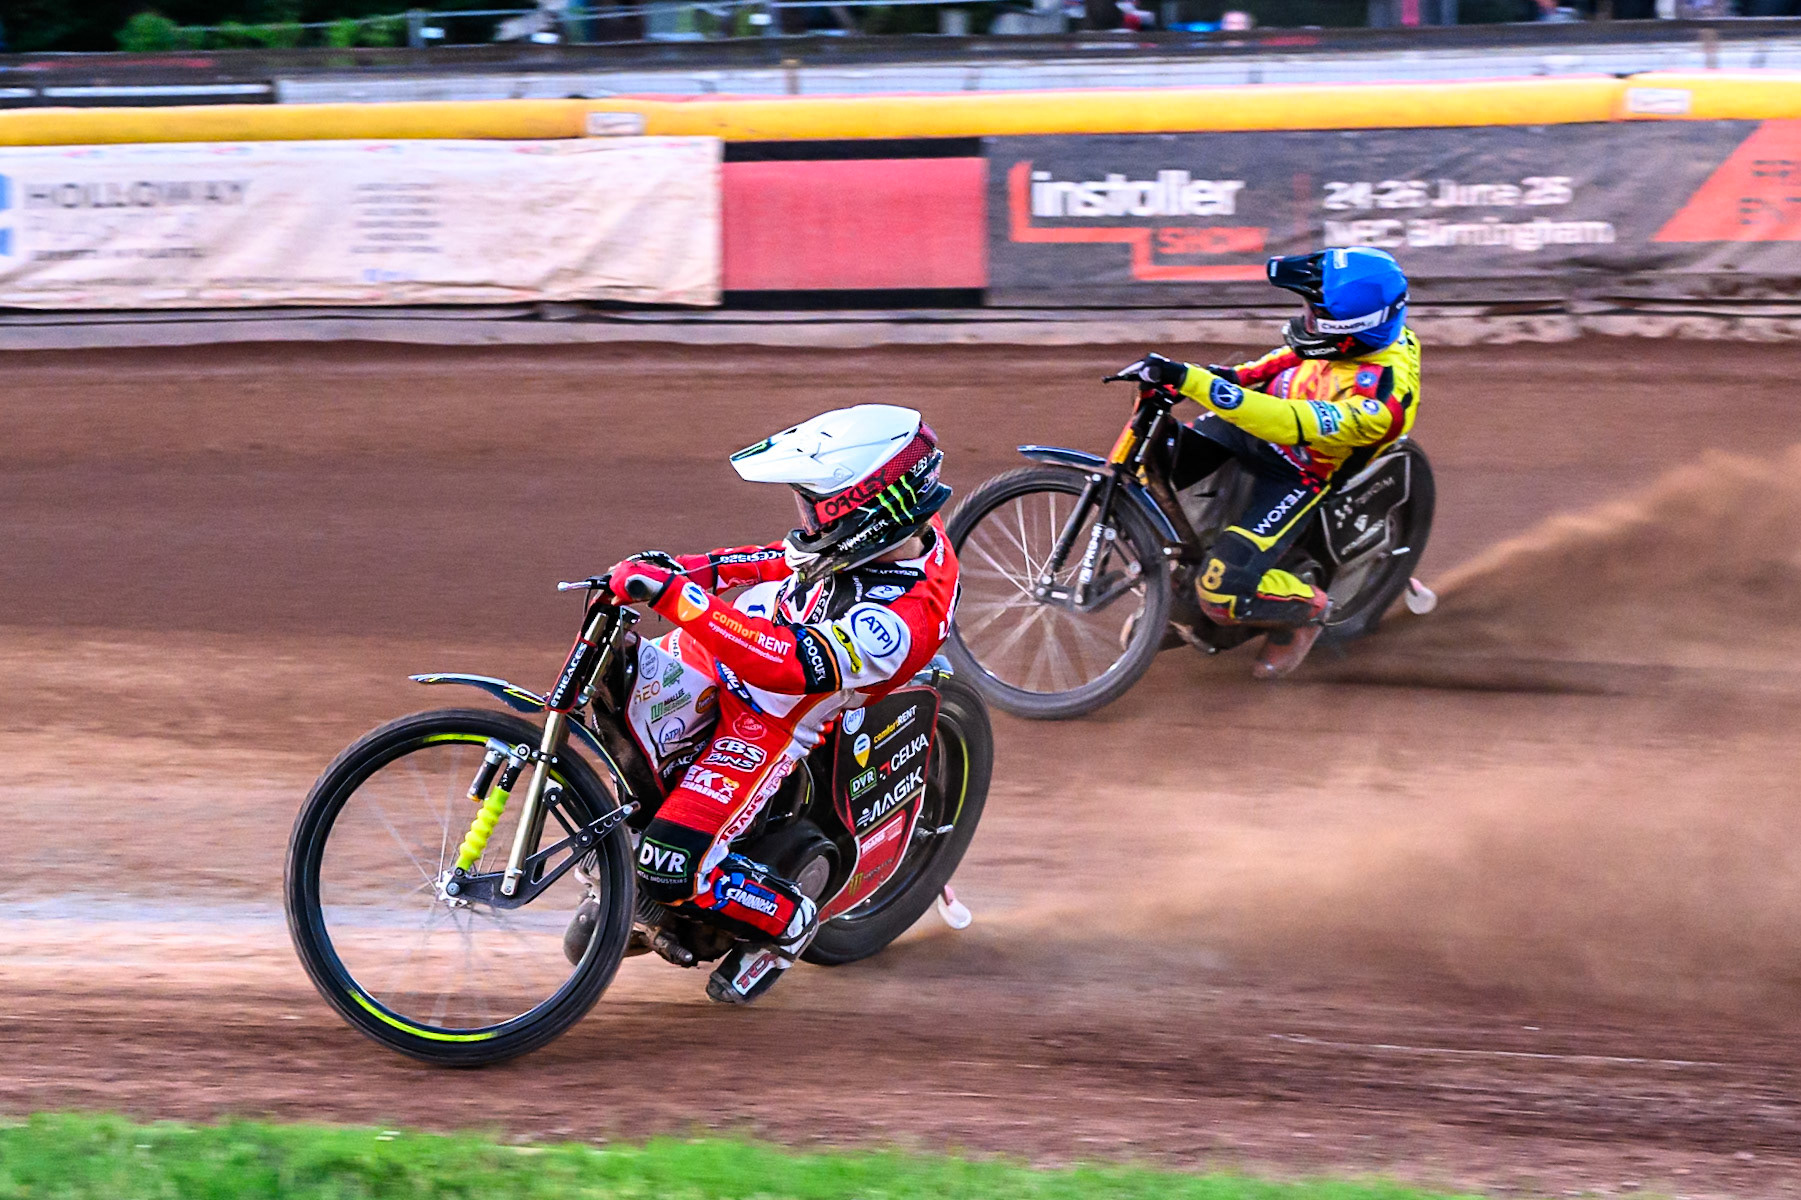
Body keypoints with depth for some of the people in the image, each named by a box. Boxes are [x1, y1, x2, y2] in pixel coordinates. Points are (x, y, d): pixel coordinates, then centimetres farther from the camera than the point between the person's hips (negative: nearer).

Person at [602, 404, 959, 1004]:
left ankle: (787, 919, 14)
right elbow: (796, 559, 9)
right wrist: (693, 568, -1)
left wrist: (675, 595, -49)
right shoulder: (899, 528, -11)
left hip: (773, 725, -8)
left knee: (671, 872, -16)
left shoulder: (903, 617, -36)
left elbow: (790, 663, -46)